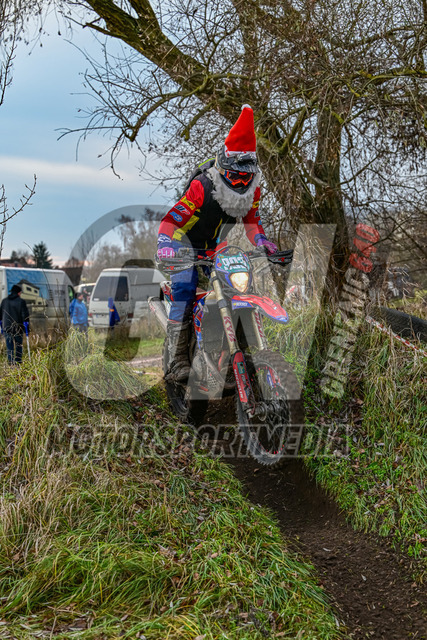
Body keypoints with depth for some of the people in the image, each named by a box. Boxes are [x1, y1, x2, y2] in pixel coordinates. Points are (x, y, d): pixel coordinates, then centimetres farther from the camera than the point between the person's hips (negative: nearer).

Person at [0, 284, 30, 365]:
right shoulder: (21, 302, -8)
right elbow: (25, 316, -10)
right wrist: (27, 328, -3)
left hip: (7, 328, 3)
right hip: (18, 328, -3)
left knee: (9, 347, 8)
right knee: (18, 347, 9)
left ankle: (11, 363, 6)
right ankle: (18, 363, 12)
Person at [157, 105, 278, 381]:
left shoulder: (253, 190, -10)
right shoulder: (202, 187, -30)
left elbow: (251, 218, 7)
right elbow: (171, 220, -32)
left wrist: (262, 241, -11)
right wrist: (165, 248, -47)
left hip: (213, 247, 7)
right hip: (184, 240, -6)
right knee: (184, 288, -24)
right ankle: (178, 356, -24)